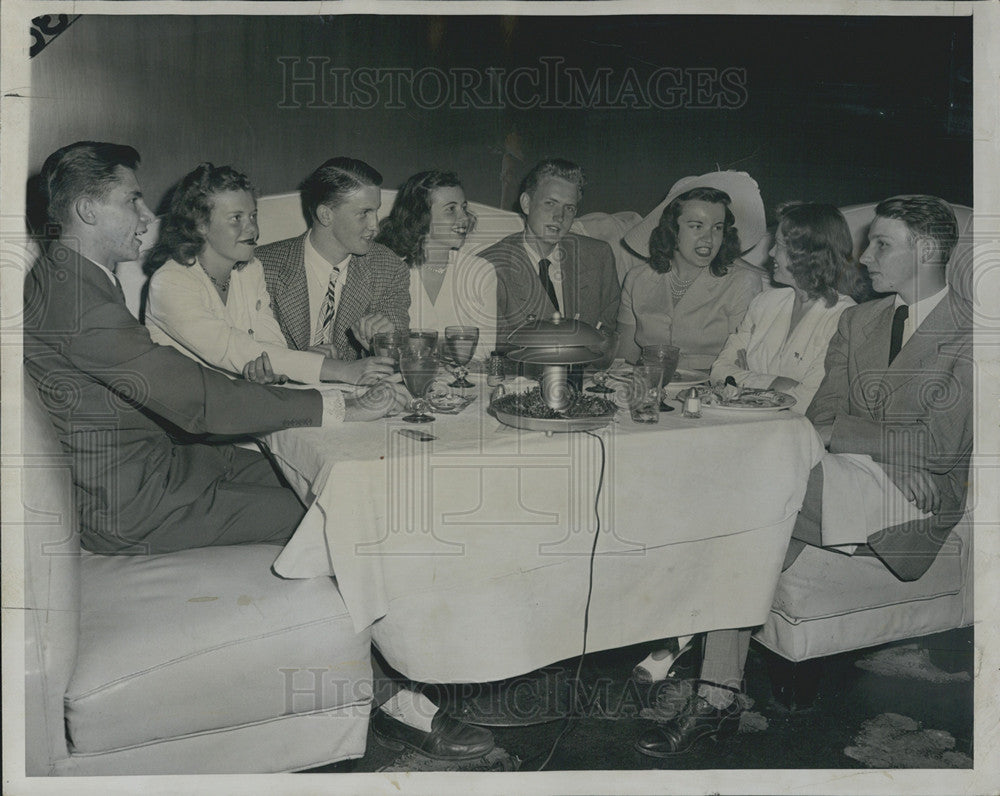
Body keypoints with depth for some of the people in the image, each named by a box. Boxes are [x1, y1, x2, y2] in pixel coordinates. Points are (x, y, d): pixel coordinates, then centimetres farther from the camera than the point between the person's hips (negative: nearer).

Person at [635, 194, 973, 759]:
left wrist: (837, 431, -13)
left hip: (921, 490, -5)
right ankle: (719, 696, -26)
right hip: (847, 474, 5)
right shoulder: (858, 320, 18)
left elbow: (937, 442, -12)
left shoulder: (972, 331, -2)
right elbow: (822, 416, 9)